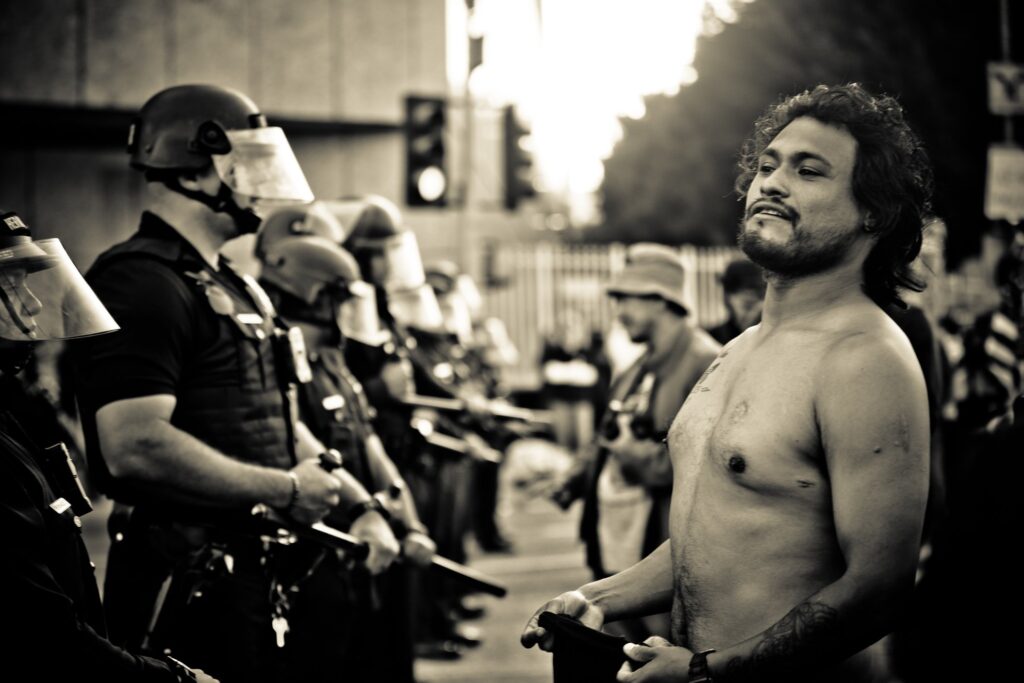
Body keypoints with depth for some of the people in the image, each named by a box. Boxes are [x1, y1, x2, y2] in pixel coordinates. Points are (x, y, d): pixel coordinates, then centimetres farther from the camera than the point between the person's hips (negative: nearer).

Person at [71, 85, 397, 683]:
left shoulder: (235, 288, 19)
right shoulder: (143, 282, -15)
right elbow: (135, 446, -27)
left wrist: (358, 504, 11)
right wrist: (284, 490, -19)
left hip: (270, 576, 10)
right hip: (194, 586, -10)